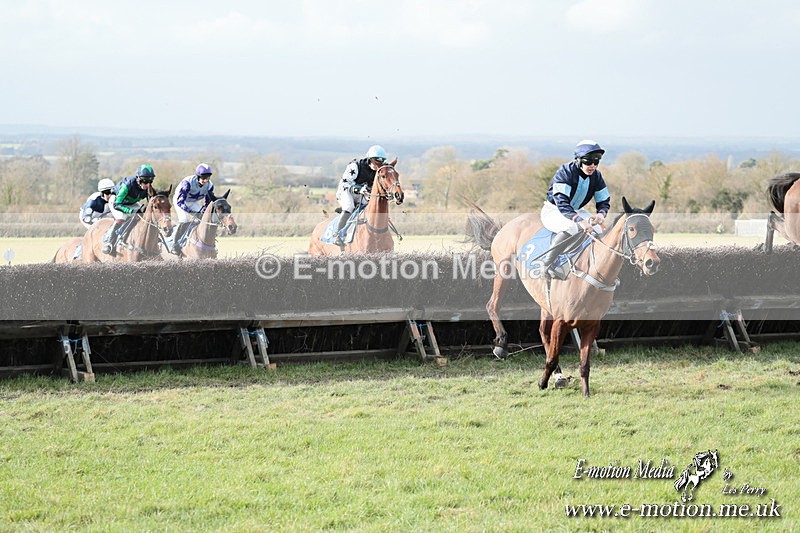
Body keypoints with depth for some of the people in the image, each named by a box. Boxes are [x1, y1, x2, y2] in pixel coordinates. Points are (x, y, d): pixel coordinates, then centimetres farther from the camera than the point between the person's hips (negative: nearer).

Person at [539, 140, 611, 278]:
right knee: (574, 228, -37)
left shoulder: (596, 176, -5)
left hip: (575, 211, 7)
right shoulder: (565, 172, -25)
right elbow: (561, 202, -35)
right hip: (553, 211, -7)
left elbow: (604, 201, 2)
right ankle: (547, 263, -30)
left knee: (600, 227, -15)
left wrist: (601, 214, -25)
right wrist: (580, 221, -49)